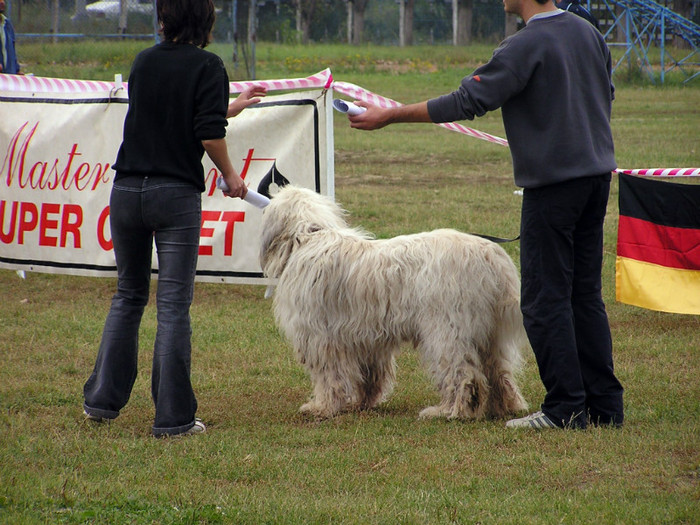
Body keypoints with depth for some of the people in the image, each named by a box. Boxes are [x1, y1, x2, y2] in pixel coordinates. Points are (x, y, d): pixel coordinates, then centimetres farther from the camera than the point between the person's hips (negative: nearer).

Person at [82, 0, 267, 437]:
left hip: (127, 190, 5)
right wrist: (230, 176, 4)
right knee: (174, 304, -1)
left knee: (128, 296, 18)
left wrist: (229, 108, 34)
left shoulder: (143, 62, 11)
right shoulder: (207, 66, -6)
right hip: (176, 195, -5)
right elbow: (209, 134, -14)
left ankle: (102, 400, 18)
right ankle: (173, 417, 0)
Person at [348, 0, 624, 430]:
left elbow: (468, 103, -17)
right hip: (597, 171, 8)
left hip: (553, 181, -8)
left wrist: (390, 116, -11)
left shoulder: (525, 47, -16)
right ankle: (605, 405, 13)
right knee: (586, 294, 12)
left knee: (545, 299, -2)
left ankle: (566, 408, -3)